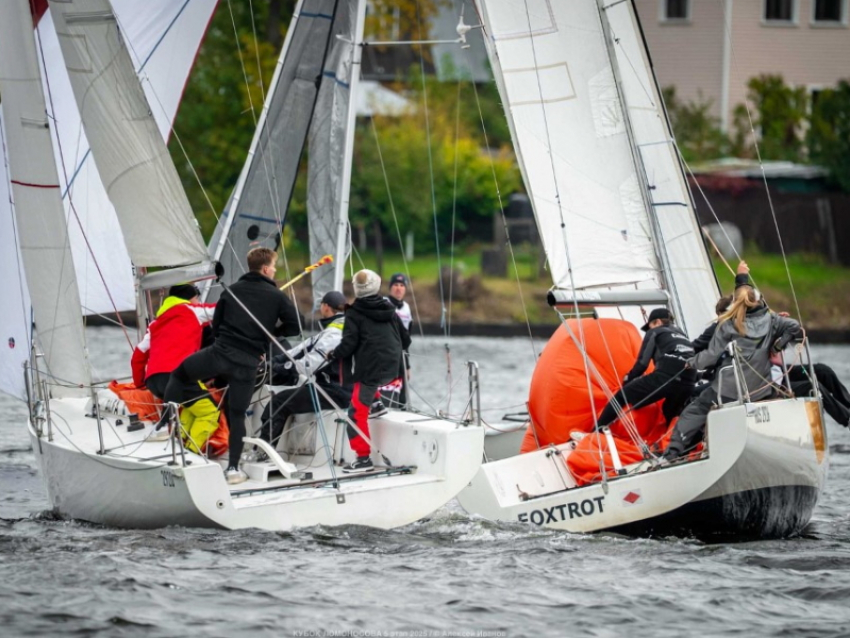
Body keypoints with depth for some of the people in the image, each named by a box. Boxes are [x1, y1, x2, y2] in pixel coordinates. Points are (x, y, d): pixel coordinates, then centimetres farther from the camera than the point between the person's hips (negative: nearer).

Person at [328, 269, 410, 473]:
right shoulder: (390, 311, 14)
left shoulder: (354, 314, -4)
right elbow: (406, 341, 19)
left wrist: (333, 354, 8)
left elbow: (348, 344, -11)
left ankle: (363, 457, -13)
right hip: (390, 369, 7)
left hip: (369, 370, -7)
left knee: (357, 412, -6)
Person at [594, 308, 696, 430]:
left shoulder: (655, 333, 16)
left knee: (622, 395, 8)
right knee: (670, 416, 33)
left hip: (665, 377, -6)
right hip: (687, 384, 6)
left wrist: (628, 379, 25)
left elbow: (642, 363, 9)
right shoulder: (681, 335, 33)